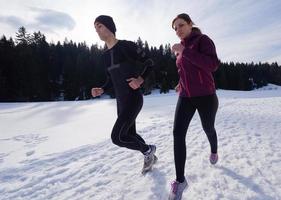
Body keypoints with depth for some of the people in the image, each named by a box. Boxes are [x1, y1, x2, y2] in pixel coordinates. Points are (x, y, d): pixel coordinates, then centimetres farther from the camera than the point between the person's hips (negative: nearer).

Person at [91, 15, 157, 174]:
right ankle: (150, 156, 42)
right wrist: (102, 90, 1)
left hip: (134, 98, -8)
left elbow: (149, 62, -6)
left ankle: (148, 150, 15)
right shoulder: (105, 55, 13)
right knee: (130, 134, 17)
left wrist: (141, 79, -22)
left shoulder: (126, 46, -10)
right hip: (121, 101, 8)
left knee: (117, 137, -13)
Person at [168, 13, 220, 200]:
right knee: (178, 133, -13)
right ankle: (180, 180, -6)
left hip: (205, 96, -4)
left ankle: (214, 150, 54)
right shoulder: (181, 49, 13)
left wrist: (184, 51, -24)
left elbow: (213, 65, -24)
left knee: (208, 128, 18)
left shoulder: (203, 39, -7)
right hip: (186, 97, 5)